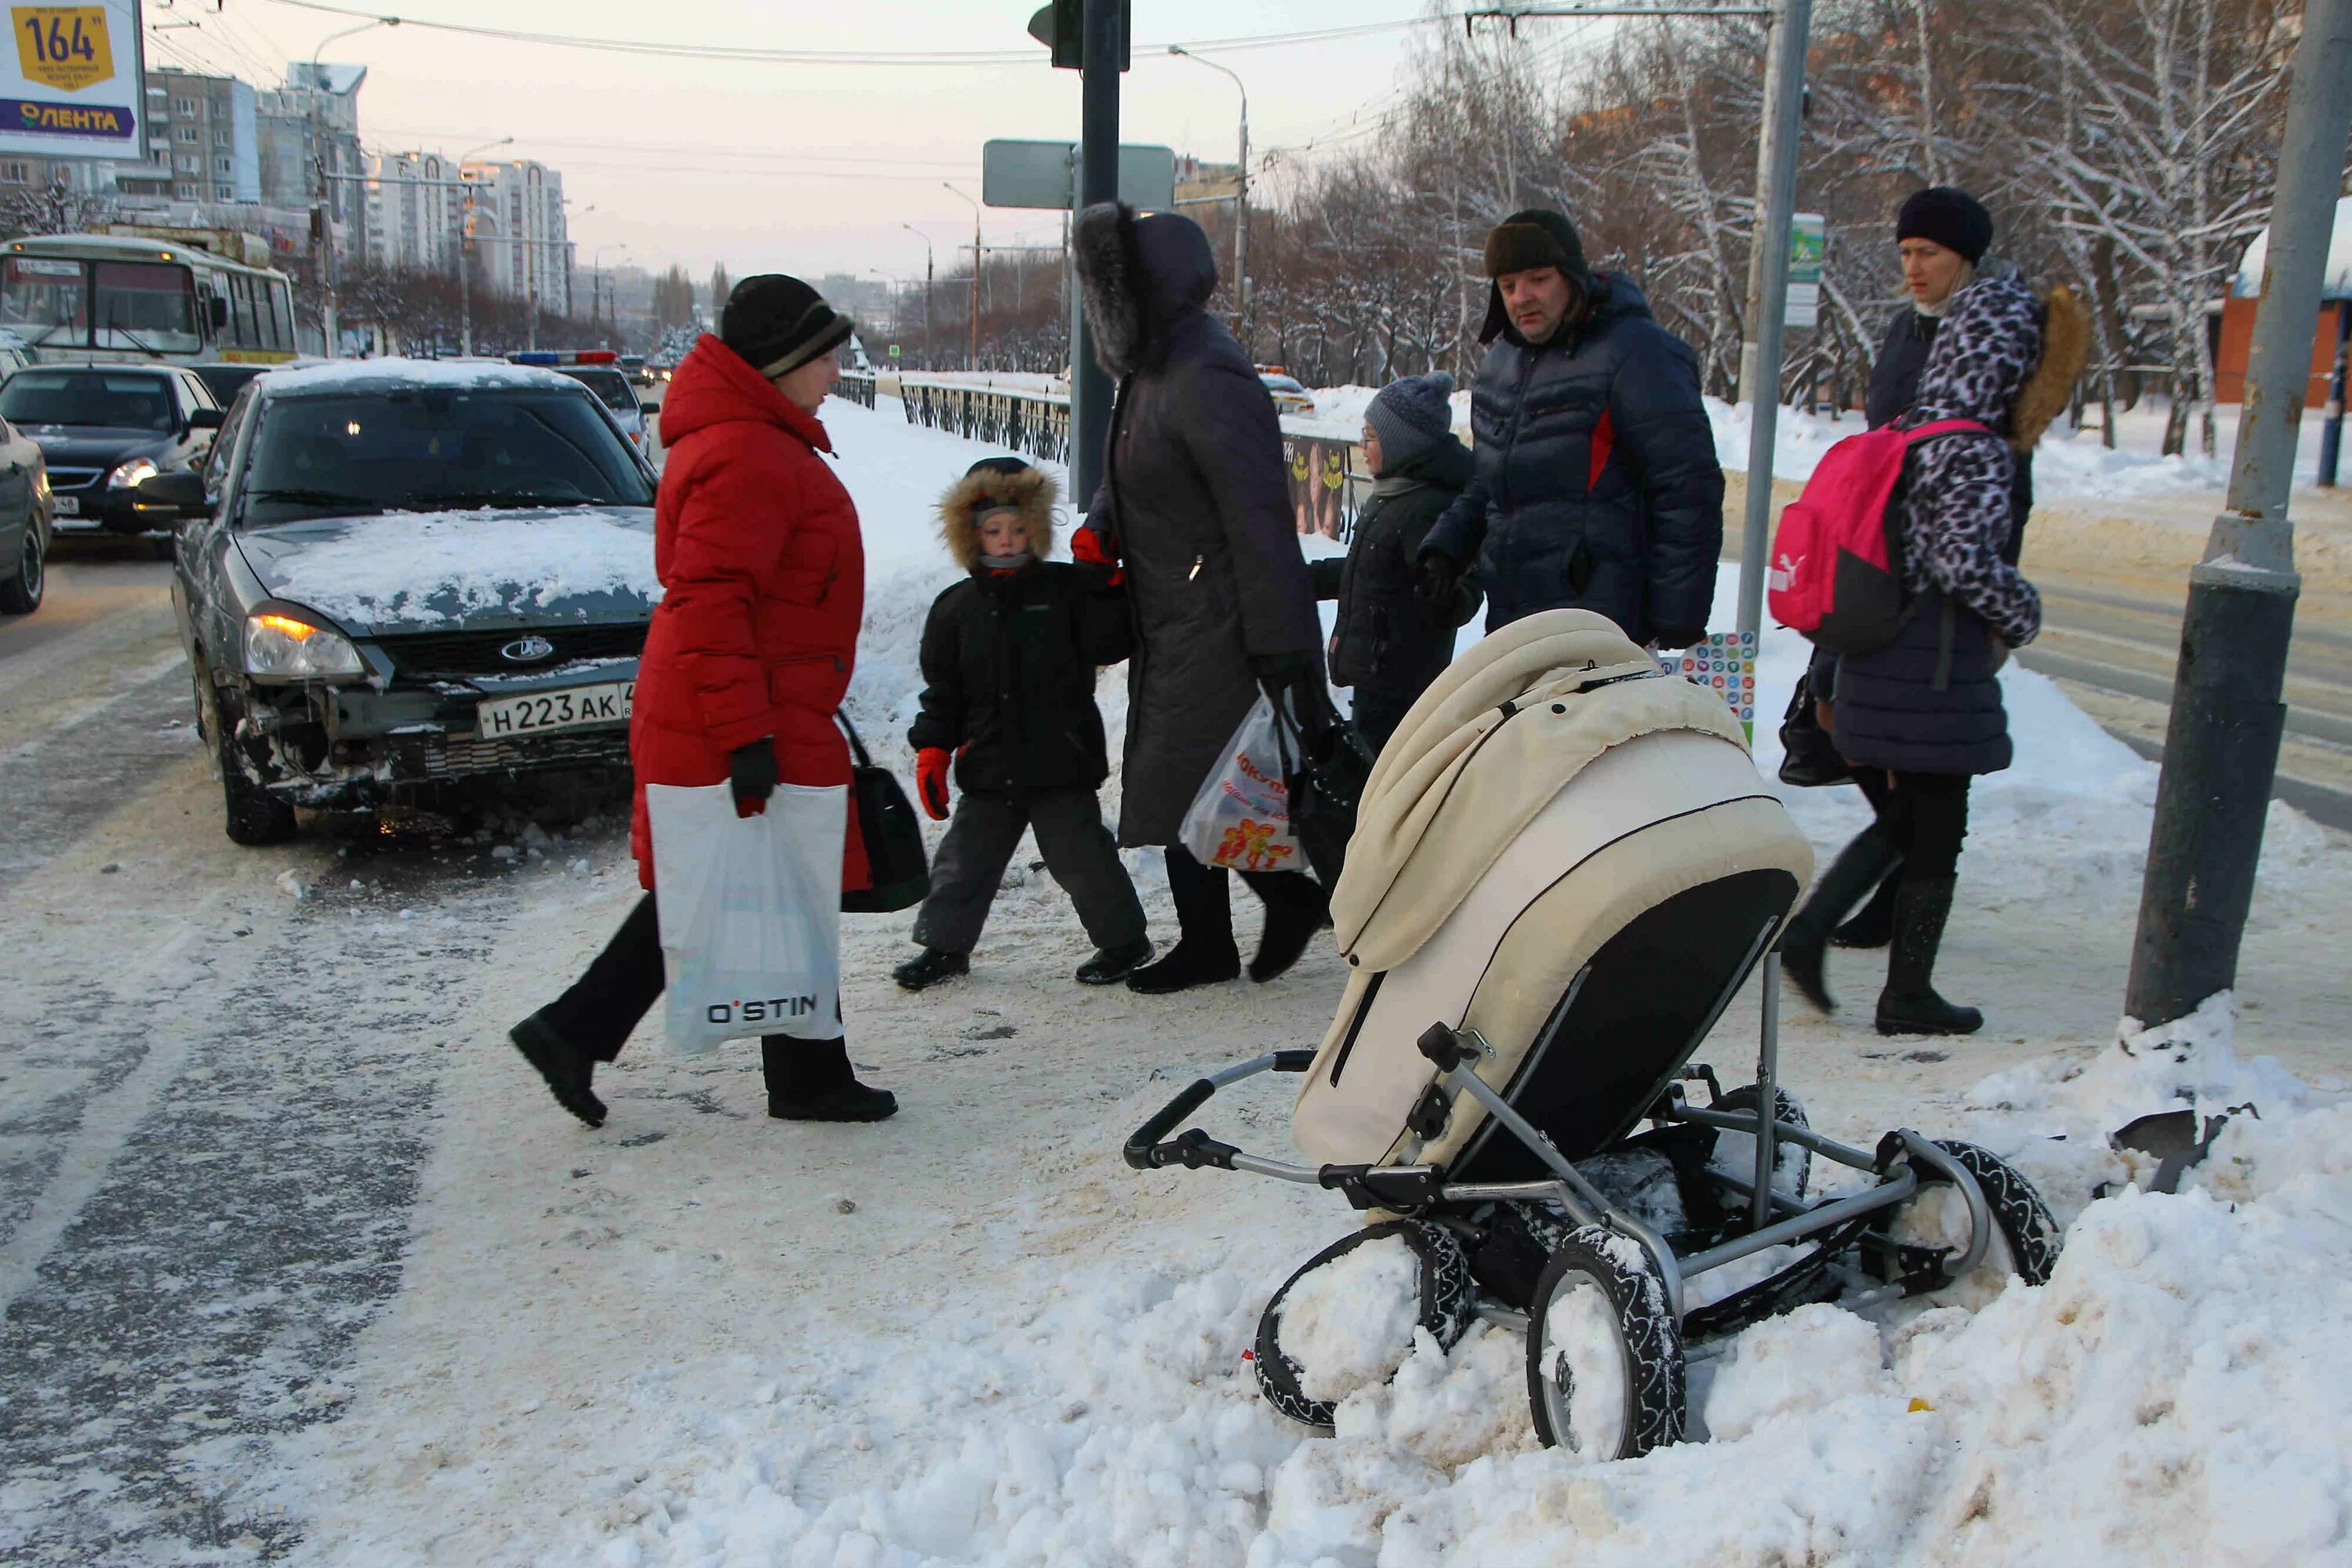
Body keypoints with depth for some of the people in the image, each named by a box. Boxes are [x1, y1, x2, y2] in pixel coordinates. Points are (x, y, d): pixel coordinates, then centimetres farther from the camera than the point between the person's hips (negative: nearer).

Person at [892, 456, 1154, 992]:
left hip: (1061, 763, -3)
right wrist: (932, 750, 2)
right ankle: (944, 943, 26)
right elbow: (943, 690, 9)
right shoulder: (956, 607, 6)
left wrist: (1110, 585, -21)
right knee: (966, 857, 10)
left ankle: (1122, 938, 20)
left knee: (1081, 856, 1)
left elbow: (1106, 644, -11)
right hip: (989, 767, 3)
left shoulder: (1066, 588, -1)